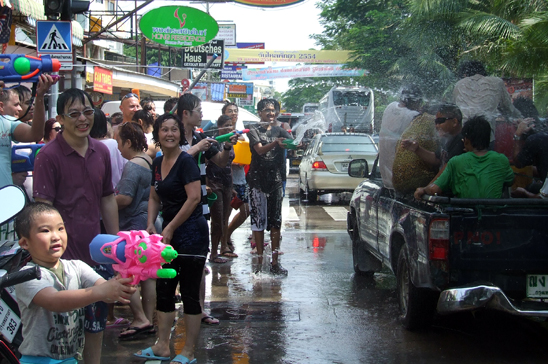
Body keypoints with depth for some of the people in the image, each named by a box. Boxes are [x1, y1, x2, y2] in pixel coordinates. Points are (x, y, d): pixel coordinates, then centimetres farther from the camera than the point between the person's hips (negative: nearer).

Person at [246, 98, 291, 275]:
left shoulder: (279, 130, 12)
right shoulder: (254, 131, 2)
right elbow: (260, 149, -15)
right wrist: (275, 143, -34)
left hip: (275, 180, 3)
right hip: (258, 180, -3)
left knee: (276, 221, 3)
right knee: (258, 220, -1)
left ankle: (275, 262, 7)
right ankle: (260, 261, 4)